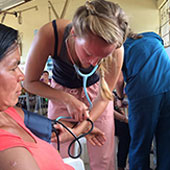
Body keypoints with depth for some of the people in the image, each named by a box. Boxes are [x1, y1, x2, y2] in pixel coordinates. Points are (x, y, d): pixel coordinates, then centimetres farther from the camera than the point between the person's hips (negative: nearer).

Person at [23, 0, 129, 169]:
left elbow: (103, 98, -16)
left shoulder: (115, 48, -30)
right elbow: (30, 82, -17)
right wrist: (67, 99, -29)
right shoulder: (49, 35, -33)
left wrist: (81, 127, -30)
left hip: (94, 90, 1)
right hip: (61, 93, 0)